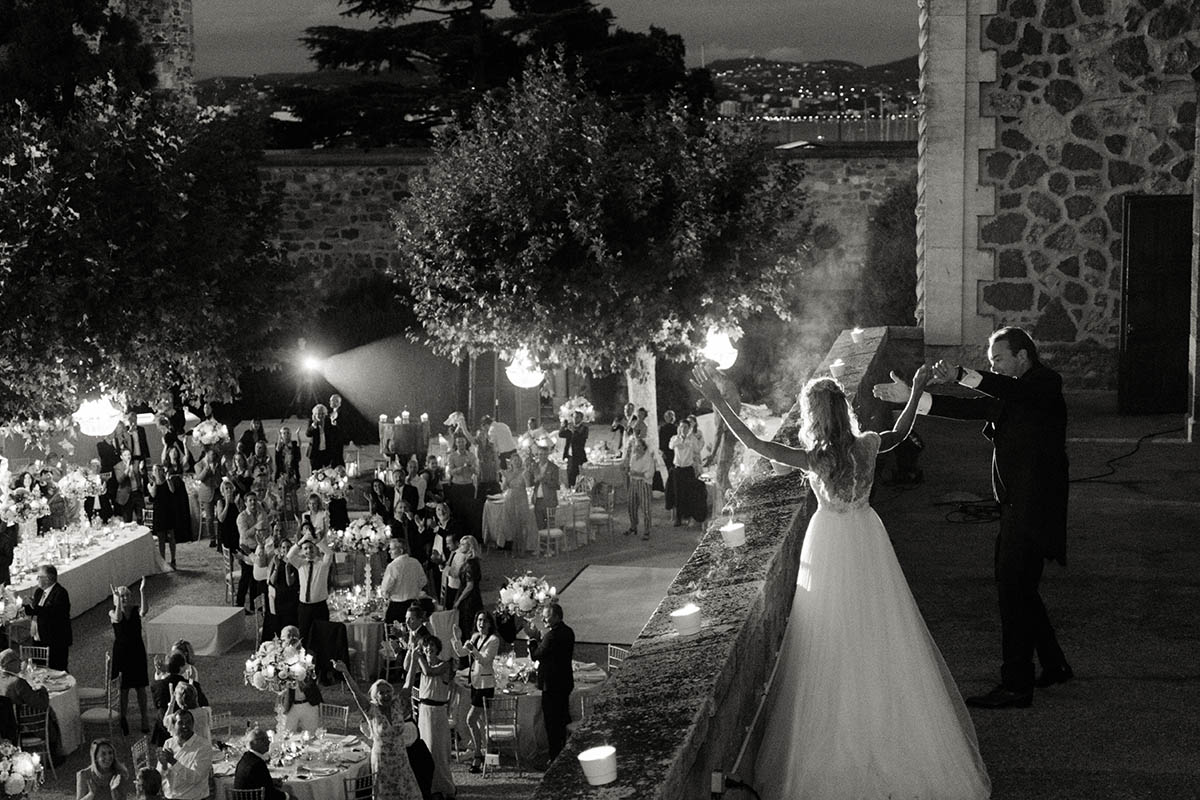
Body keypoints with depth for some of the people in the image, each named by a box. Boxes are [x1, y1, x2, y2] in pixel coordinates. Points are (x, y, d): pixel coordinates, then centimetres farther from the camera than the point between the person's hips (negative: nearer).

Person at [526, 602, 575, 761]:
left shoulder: (552, 635, -22)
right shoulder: (568, 632, 8)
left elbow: (536, 655, -19)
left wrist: (533, 638, -7)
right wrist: (539, 637, 6)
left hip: (552, 685, -10)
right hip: (565, 682, 10)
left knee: (552, 724, -1)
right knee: (563, 719, 20)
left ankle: (555, 758, 3)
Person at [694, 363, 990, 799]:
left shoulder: (813, 459, -21)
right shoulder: (867, 446, -10)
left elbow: (753, 443, -24)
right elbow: (901, 432, 12)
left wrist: (716, 400, -24)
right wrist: (917, 389, 21)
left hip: (830, 546, -3)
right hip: (868, 539, 4)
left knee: (833, 646, 7)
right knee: (881, 639, 13)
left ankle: (841, 740, 14)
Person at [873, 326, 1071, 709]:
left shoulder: (1046, 383, -9)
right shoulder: (1008, 395, 17)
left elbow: (1011, 391, -29)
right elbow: (969, 408, 13)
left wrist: (961, 375, -38)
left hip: (1033, 510, -9)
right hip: (1016, 505, 10)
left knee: (1014, 590, -8)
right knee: (1015, 587, 16)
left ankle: (1016, 687, -3)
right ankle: (1054, 665, 29)